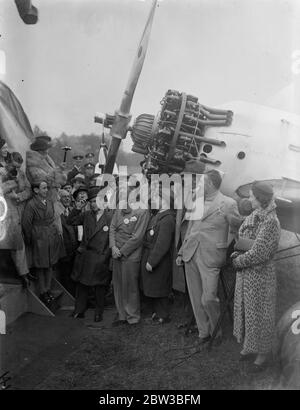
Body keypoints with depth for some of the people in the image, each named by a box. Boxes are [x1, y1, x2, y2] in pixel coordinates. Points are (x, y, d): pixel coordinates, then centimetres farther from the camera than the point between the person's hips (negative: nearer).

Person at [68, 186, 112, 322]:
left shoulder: (110, 217, -9)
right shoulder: (87, 215, 4)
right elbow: (70, 221, 10)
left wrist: (106, 255, -11)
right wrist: (77, 209, -3)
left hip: (101, 258, -4)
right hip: (84, 256, 4)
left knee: (100, 286, 9)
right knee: (82, 284, 13)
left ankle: (99, 312, 26)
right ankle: (79, 310, 28)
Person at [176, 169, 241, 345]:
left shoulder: (228, 204, -4)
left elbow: (235, 231, 1)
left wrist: (224, 252, 0)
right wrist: (181, 252, 14)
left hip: (210, 258, -6)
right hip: (190, 255, 6)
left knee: (208, 299, -7)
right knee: (196, 299, 11)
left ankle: (219, 329, 21)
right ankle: (204, 332, 28)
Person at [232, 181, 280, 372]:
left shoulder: (270, 222, -21)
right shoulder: (254, 216, 5)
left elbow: (258, 253, -24)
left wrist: (238, 261, -12)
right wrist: (238, 252, -4)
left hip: (260, 275, -8)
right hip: (245, 274, 8)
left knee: (259, 314, 7)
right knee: (246, 311, 19)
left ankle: (263, 355, 26)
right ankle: (250, 347, 37)